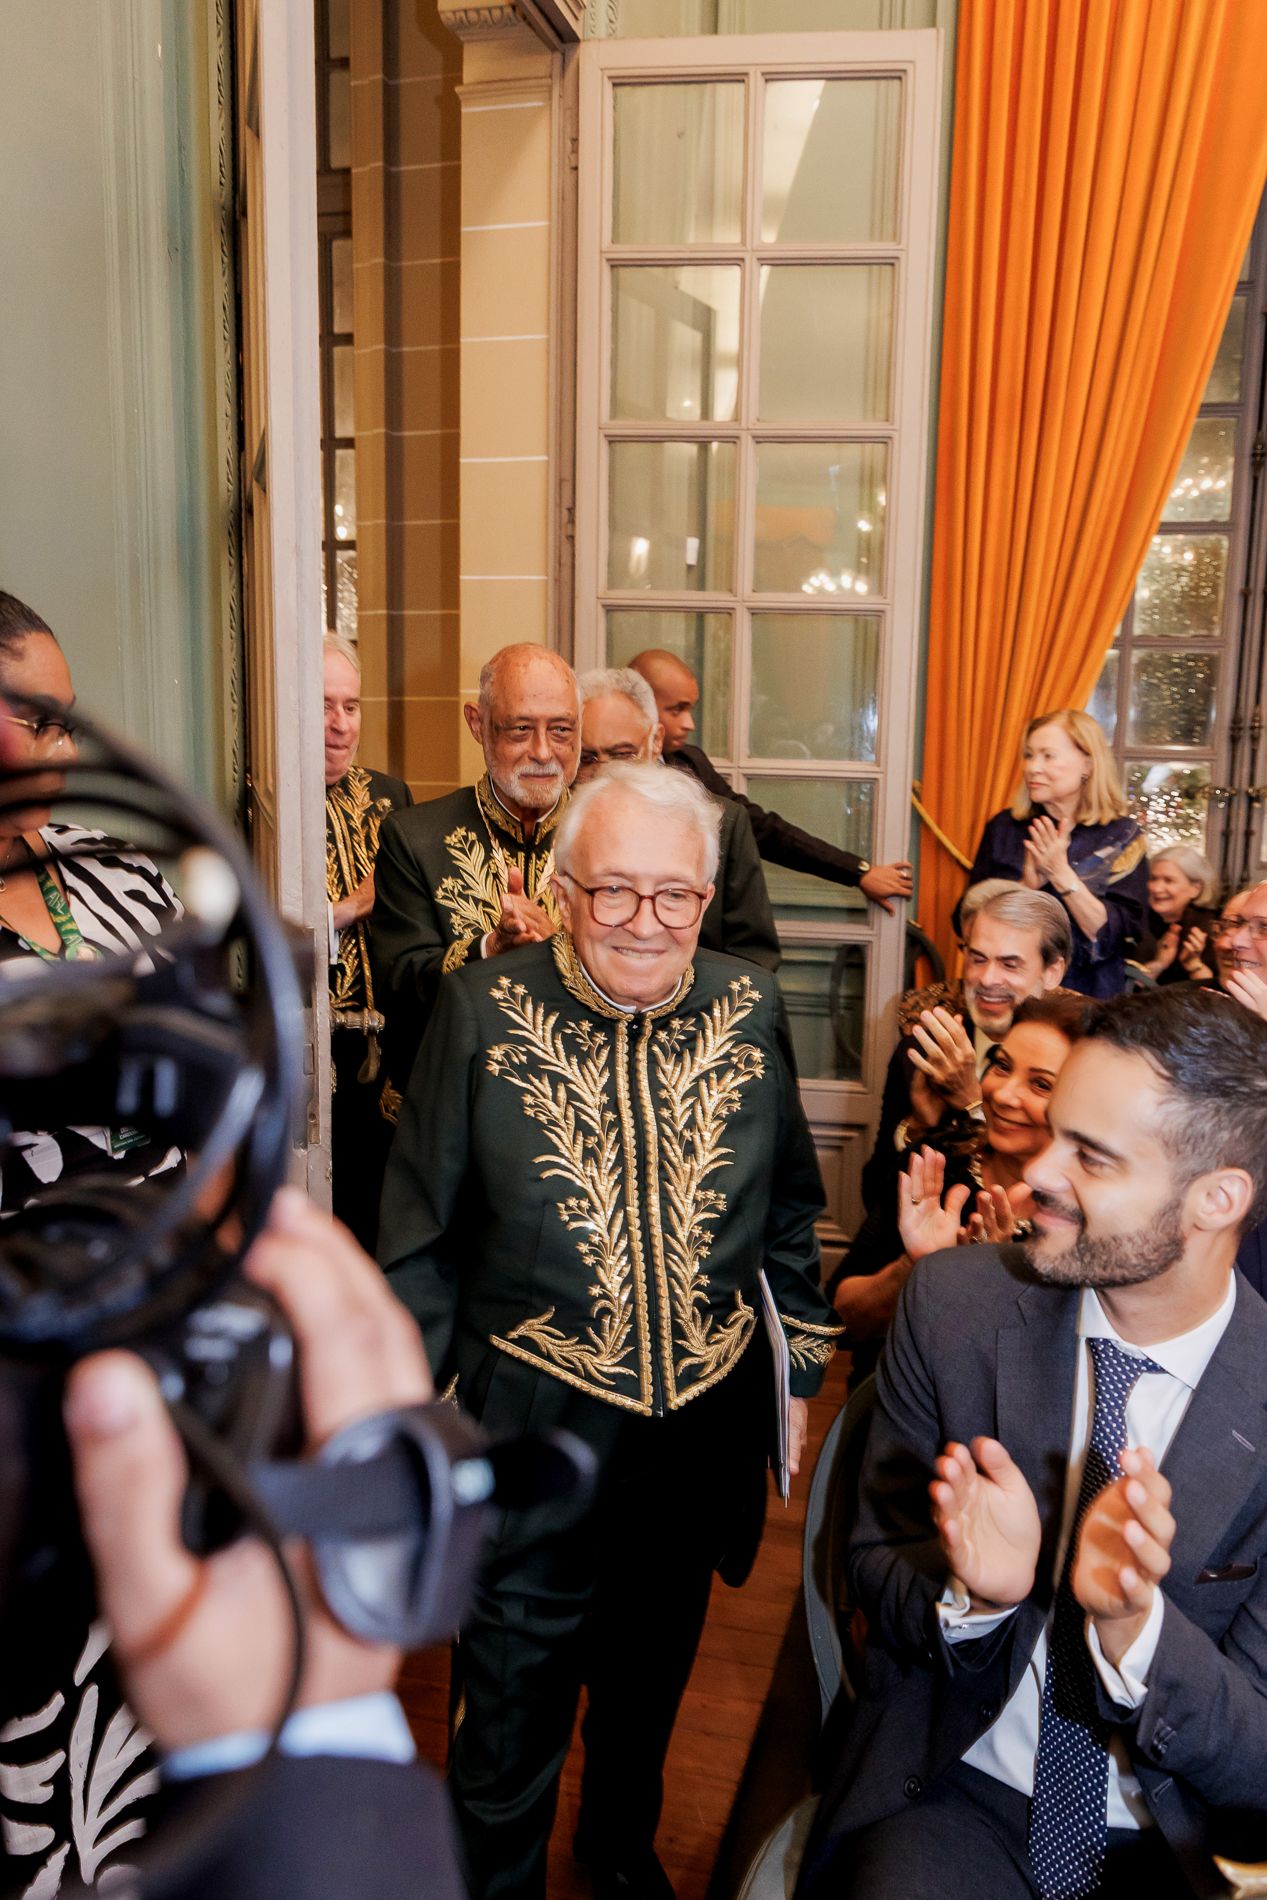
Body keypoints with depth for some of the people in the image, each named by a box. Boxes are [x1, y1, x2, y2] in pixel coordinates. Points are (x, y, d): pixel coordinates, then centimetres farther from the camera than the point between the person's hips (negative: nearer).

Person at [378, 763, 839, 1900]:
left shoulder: (749, 1008, -6)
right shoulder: (485, 1012, -13)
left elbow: (792, 1216, 6)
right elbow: (419, 1243, -7)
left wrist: (802, 1369, 9)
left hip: (704, 1432, 4)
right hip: (529, 1434, -3)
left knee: (653, 1678, 29)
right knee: (511, 1722, 17)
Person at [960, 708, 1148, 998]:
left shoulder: (1123, 836, 1)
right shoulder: (1004, 827, 6)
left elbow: (1114, 937, -8)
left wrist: (1061, 874, -16)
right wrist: (1027, 885, -13)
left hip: (1086, 999, -1)